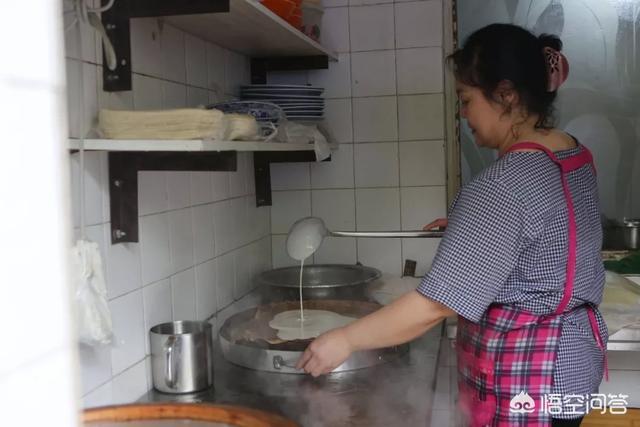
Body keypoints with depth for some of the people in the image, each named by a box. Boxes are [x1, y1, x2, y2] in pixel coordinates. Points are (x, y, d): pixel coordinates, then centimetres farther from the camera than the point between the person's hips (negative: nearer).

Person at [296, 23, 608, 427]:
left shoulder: (503, 186, -27)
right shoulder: (575, 154, 2)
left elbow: (434, 305, -27)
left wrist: (344, 340, -18)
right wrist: (469, 227, 15)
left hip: (527, 380, -9)